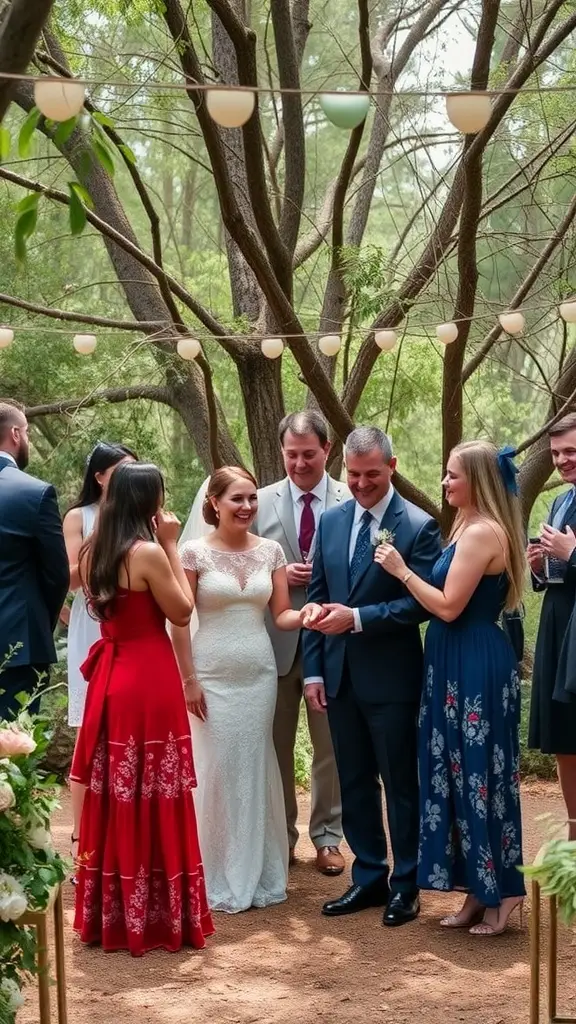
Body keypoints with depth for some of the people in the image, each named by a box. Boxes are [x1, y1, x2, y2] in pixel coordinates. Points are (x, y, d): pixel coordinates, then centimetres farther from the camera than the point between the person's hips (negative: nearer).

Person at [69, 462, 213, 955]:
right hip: (149, 682, -7)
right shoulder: (147, 552, -16)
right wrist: (171, 546, -4)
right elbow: (182, 611, -7)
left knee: (113, 798, 13)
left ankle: (110, 914, 22)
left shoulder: (93, 551, 7)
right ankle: (159, 917, 9)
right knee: (153, 801, 1)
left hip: (109, 679, 7)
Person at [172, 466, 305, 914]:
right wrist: (188, 679, -9)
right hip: (212, 675, -3)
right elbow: (179, 622, -5)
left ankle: (259, 873, 20)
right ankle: (221, 880, 11)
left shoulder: (271, 551, 4)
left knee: (256, 769, 9)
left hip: (260, 672, 3)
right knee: (217, 770, 0)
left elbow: (281, 614, 4)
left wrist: (305, 616, -17)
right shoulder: (195, 552, -6)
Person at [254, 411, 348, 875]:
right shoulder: (261, 502, 2)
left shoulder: (352, 501, -3)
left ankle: (327, 837, 23)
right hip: (276, 641, 1)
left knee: (331, 746, 9)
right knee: (276, 745, 11)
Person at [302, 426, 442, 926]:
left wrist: (356, 617, -22)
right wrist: (314, 669, 5)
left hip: (390, 677, -5)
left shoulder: (419, 526, -9)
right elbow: (317, 598, 10)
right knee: (355, 784, 13)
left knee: (400, 782, 6)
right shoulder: (331, 521, 8)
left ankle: (405, 884, 18)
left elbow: (421, 604, -14)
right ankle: (368, 878, 25)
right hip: (339, 674, 5)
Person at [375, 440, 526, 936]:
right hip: (462, 666, 11)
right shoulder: (471, 528, 15)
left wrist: (401, 569, -13)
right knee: (463, 775, 13)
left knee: (479, 775, -2)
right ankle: (481, 890, 20)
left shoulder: (482, 532, -17)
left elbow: (449, 606, -20)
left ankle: (499, 892, 8)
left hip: (475, 668, -11)